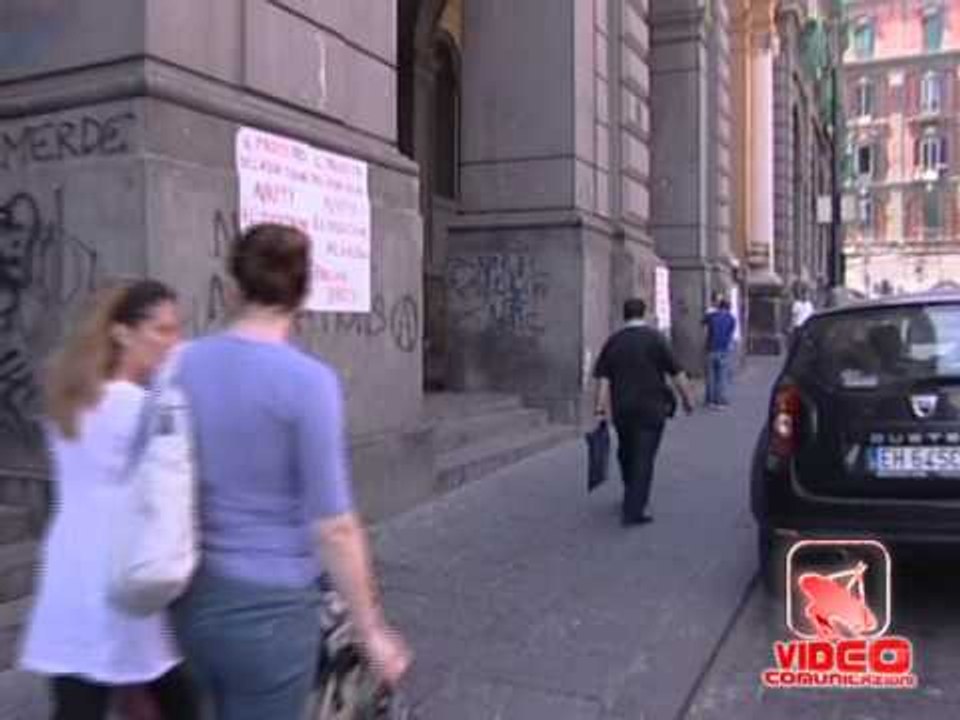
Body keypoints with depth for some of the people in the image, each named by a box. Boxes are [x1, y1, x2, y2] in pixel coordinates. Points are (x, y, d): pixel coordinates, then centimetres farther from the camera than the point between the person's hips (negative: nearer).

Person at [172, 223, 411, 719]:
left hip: (195, 600, 6)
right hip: (269, 608, -6)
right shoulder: (308, 380, -18)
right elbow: (333, 527, -18)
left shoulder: (181, 365, -2)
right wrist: (371, 631, -8)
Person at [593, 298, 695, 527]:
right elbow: (676, 373, -4)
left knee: (626, 454, 21)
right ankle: (633, 510, -5)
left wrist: (601, 404, 1)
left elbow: (603, 377, 0)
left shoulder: (613, 340, 5)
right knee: (644, 458, -2)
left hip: (621, 408, 4)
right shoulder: (655, 338, -5)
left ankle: (632, 497, 40)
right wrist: (687, 398, 7)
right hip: (651, 409, -4)